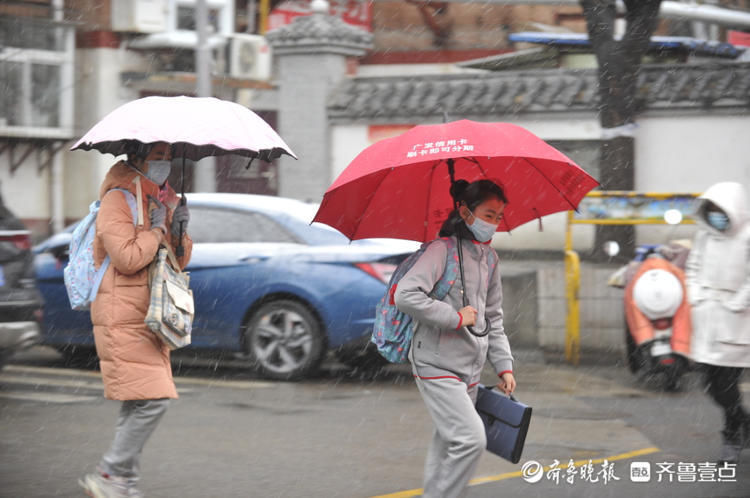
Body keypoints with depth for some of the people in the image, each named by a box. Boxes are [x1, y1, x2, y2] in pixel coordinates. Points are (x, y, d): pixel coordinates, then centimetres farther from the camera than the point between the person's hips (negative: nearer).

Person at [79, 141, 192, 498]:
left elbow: (178, 262, 20)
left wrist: (180, 231, 3)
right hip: (122, 318, -9)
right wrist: (156, 229, -10)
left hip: (149, 318, 9)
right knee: (152, 399, -16)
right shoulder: (118, 200, -10)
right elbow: (127, 258, -21)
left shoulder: (161, 201, 18)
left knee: (138, 403, 10)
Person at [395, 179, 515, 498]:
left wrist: (504, 365, 13)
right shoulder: (443, 250, -12)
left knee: (447, 444, 12)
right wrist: (456, 318, -18)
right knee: (471, 439, -18)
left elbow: (494, 319, 21)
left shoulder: (489, 258, 14)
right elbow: (406, 295, -24)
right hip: (438, 365, -8)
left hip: (470, 369, 8)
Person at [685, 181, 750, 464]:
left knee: (727, 383, -5)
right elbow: (693, 268, 19)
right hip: (706, 319, 6)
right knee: (711, 381, 7)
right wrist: (695, 297, 7)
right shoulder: (706, 235, 10)